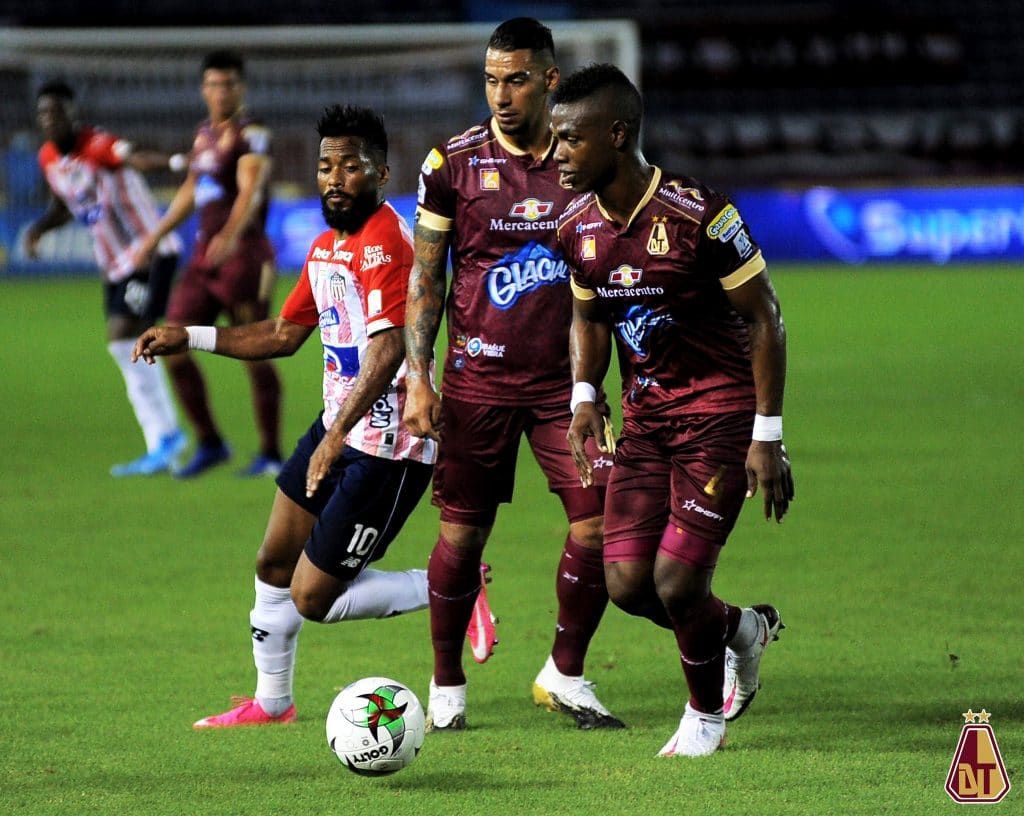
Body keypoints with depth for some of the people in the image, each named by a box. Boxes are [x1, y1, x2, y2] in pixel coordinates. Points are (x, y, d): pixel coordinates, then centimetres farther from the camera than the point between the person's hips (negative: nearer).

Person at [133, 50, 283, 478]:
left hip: (243, 255, -8)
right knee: (173, 347, 1)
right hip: (204, 256, 8)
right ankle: (209, 443, 12)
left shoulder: (251, 135, -10)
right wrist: (156, 236, 32)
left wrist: (231, 235, -42)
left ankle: (270, 454, 8)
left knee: (254, 356, -3)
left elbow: (251, 191, -25)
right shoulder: (205, 133, 15)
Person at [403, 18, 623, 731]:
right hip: (478, 378, -1)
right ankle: (447, 686, 18)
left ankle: (565, 675, 11)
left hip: (564, 378, 1)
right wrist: (418, 379, -5)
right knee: (462, 533, 1)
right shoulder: (455, 162, -2)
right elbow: (426, 276, 3)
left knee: (600, 524, -8)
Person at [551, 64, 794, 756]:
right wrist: (584, 397, -2)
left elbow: (765, 320, -13)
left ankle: (706, 714, 18)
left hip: (719, 413, -6)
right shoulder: (578, 228, -1)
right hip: (645, 414, 6)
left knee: (676, 582, -11)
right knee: (627, 582, -4)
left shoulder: (698, 215, -21)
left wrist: (767, 437, -14)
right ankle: (743, 629, 28)